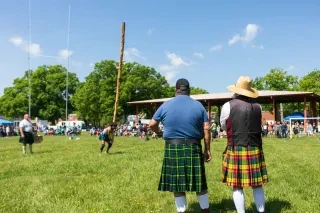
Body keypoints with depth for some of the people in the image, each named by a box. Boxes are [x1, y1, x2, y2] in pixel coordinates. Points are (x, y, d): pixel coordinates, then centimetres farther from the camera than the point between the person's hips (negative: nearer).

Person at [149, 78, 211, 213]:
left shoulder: (166, 105, 2)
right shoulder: (198, 105, 3)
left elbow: (152, 125, 7)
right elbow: (206, 129, -1)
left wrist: (158, 132, 29)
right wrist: (207, 150, 6)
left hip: (172, 149, 0)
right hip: (193, 148, 1)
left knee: (177, 183, 7)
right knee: (200, 182, 11)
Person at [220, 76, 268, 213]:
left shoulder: (228, 106, -6)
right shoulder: (258, 106, 4)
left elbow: (223, 126, 7)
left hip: (236, 149, -3)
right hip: (255, 149, 3)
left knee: (237, 186, 6)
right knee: (257, 185, 13)